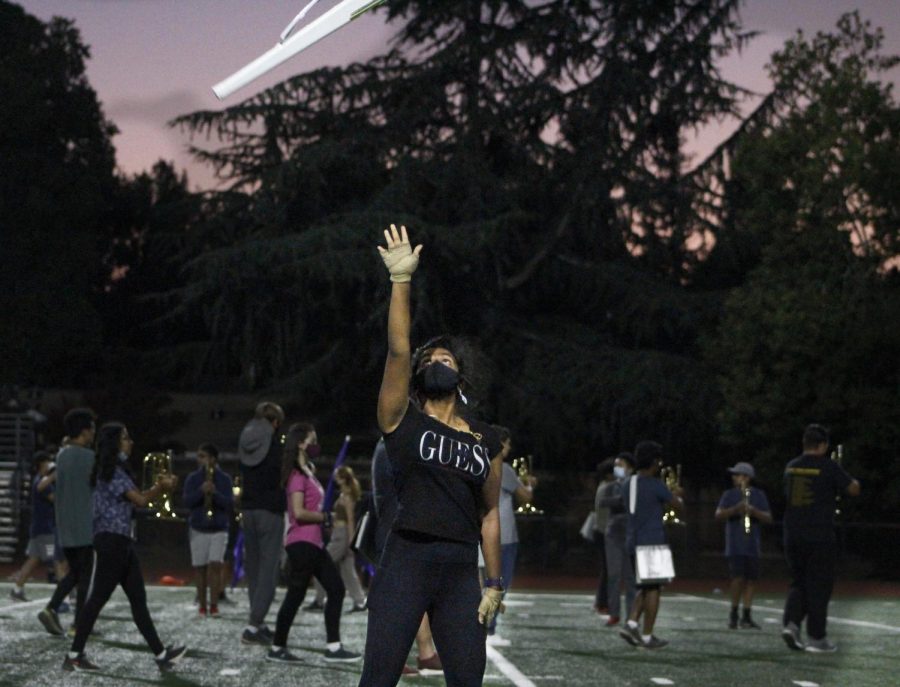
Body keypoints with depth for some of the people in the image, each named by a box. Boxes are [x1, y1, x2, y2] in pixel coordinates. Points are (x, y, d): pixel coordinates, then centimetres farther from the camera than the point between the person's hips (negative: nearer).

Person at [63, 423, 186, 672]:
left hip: (122, 541, 10)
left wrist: (159, 486, 6)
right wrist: (163, 487, 2)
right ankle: (74, 656, -2)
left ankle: (161, 654, 5)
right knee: (98, 597, -6)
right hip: (112, 540, -10)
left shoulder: (117, 470, 19)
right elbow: (140, 500, -14)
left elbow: (137, 498, 17)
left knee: (138, 598, 6)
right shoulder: (111, 472, -12)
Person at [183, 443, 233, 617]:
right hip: (198, 529, 2)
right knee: (200, 568, 3)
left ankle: (214, 604, -7)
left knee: (215, 565, -13)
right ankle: (202, 605, 12)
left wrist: (215, 494, -25)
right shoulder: (193, 478, 2)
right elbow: (187, 501, -6)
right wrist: (201, 491, -22)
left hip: (219, 529, -2)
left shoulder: (224, 479, 0)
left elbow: (229, 502, -8)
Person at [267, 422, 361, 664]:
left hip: (314, 543, 10)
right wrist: (324, 517, -10)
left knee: (336, 589, 8)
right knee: (296, 595, -4)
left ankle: (333, 647, 8)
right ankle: (277, 649, 5)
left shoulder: (308, 472, 16)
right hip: (302, 542, -10)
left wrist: (323, 517, 9)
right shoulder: (297, 475, -14)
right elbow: (299, 512, -22)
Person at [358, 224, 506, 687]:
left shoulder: (487, 441, 14)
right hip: (407, 561, -4)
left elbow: (490, 514, 16)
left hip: (461, 569, 4)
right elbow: (398, 351, -9)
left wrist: (494, 584, 12)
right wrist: (401, 280, -15)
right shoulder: (402, 421, 4)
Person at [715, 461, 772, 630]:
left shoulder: (758, 495, 7)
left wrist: (754, 511, -17)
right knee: (739, 578, -13)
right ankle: (733, 613, 2)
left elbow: (768, 518, 1)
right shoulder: (730, 495, 5)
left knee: (750, 580, 3)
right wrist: (735, 509, -23)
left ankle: (746, 616, 10)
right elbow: (718, 515, -7)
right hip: (735, 545, -2)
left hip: (752, 545, 2)